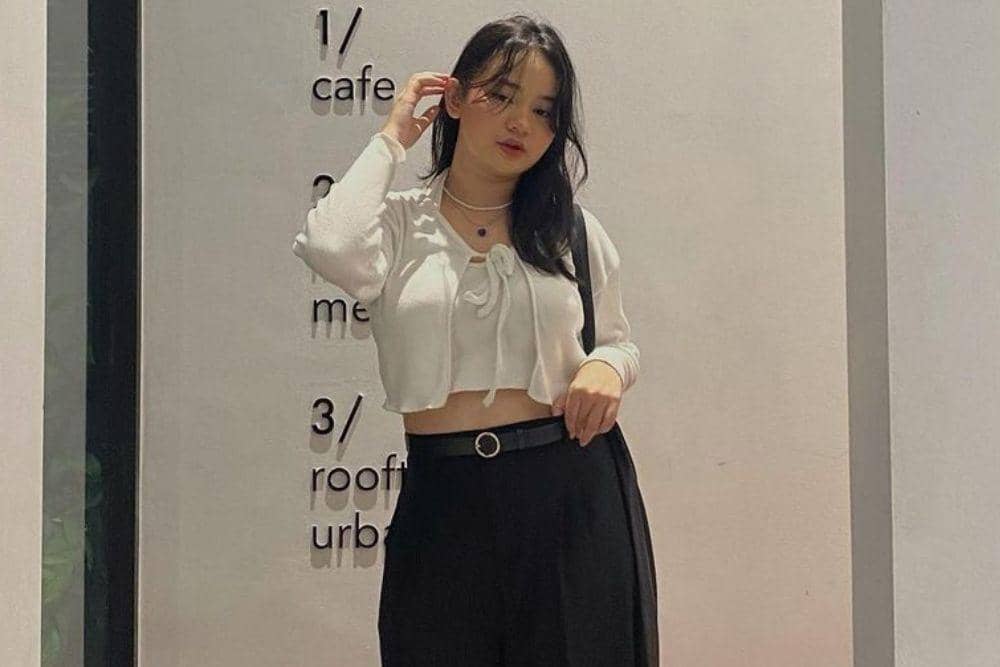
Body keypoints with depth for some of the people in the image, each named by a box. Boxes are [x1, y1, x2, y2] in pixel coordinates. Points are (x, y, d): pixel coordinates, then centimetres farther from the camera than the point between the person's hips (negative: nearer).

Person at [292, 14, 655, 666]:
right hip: (443, 500, -1)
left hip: (568, 491, 2)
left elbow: (619, 341, 20)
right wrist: (392, 139, -6)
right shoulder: (399, 222, 2)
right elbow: (332, 249, -21)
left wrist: (608, 367, -6)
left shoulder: (573, 229, 8)